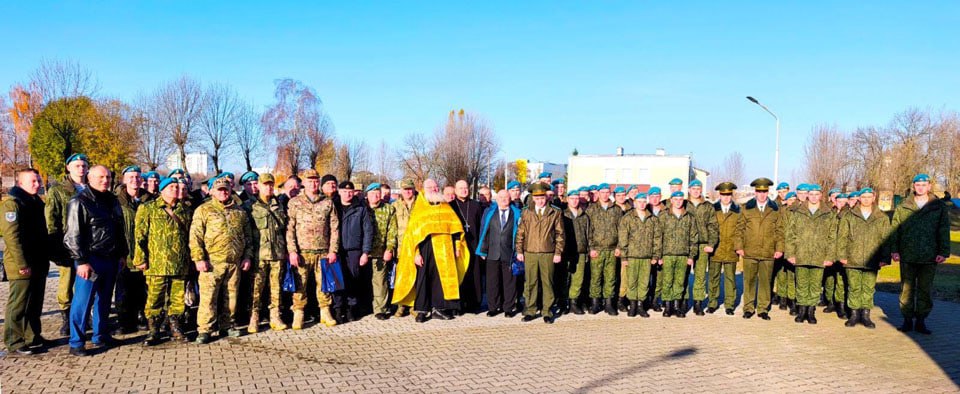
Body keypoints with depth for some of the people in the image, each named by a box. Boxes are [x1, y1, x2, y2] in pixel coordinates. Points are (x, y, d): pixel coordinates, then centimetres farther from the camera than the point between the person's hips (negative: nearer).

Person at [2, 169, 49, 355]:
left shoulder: (36, 202, 16)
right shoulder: (12, 203, -12)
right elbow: (12, 235, -20)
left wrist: (46, 256, 19)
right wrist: (22, 263, -23)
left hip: (39, 264, 9)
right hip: (23, 267, -9)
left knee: (35, 304, 16)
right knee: (18, 305, -2)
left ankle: (33, 336, 26)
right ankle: (15, 342, 6)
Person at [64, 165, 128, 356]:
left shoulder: (112, 201, 13)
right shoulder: (80, 202, -9)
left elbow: (120, 230, 20)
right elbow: (74, 235, -13)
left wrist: (122, 253, 16)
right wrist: (82, 261, -17)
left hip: (111, 259, 7)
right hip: (91, 259, -7)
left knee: (104, 300, 15)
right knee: (83, 301, -4)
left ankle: (100, 336, 26)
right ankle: (76, 343, 4)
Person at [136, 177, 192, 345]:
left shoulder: (185, 210, 14)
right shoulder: (148, 209, 3)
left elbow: (189, 235, 19)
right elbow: (139, 235, 0)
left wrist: (189, 258, 15)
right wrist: (141, 259, -6)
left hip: (180, 265, 3)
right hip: (156, 264, -3)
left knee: (177, 299, 8)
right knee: (155, 298, 0)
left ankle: (175, 328, 20)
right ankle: (153, 331, 11)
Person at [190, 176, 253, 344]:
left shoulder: (240, 211, 15)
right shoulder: (204, 210, 2)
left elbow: (248, 236, 19)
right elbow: (195, 236, -4)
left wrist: (247, 256, 10)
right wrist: (199, 258, -12)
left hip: (235, 262, 4)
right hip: (212, 262, -4)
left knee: (231, 296, 11)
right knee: (208, 296, -4)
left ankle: (228, 325, 23)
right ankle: (204, 330, 3)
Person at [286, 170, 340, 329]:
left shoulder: (328, 203, 7)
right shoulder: (294, 202, 3)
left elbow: (334, 228, 6)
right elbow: (289, 228, -2)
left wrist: (333, 250, 0)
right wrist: (292, 251, -10)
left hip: (323, 252, 1)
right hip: (302, 252, -1)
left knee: (324, 283, 8)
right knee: (300, 285, 0)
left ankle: (325, 313, 20)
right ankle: (298, 315, 11)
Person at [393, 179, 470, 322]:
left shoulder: (446, 208, 14)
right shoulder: (419, 210, 6)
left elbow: (456, 227, 12)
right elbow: (412, 232, 0)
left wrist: (457, 246, 3)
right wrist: (416, 253, -8)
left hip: (444, 249, 2)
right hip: (425, 248, -2)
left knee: (442, 277, 0)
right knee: (423, 277, -2)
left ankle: (438, 308, 7)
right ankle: (422, 310, 5)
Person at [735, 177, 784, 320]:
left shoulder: (776, 210, 8)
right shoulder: (746, 208, 7)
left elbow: (779, 230, 8)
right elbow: (740, 228, 7)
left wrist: (779, 248, 0)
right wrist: (739, 246, -1)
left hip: (768, 253, 0)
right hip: (749, 252, 0)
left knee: (765, 281, 5)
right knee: (749, 281, 4)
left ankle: (763, 309, 14)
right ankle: (748, 308, 13)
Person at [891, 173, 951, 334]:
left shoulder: (939, 207, 4)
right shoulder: (903, 207, 5)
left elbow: (944, 231, 3)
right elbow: (895, 230, 6)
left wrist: (943, 252, -4)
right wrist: (894, 250, -1)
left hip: (929, 257, 0)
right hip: (907, 256, 1)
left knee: (925, 289, 6)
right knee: (907, 288, 5)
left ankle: (921, 321, 15)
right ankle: (907, 320, 14)